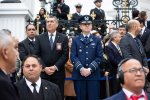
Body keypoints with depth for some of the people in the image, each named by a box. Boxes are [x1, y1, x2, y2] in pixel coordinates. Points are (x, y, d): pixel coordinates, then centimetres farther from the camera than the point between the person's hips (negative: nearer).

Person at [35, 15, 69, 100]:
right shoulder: (40, 38, 8)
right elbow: (37, 55, 2)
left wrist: (55, 67, -13)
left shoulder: (63, 38, 5)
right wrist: (44, 68, -10)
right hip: (43, 72, 1)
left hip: (58, 73, 0)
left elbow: (65, 55, -2)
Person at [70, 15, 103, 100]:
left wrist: (90, 69, -12)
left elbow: (99, 57, 2)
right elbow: (73, 56, 1)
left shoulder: (97, 40, 13)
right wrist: (81, 68, -15)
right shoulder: (75, 40, 12)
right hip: (79, 74, 0)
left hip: (93, 74, 0)